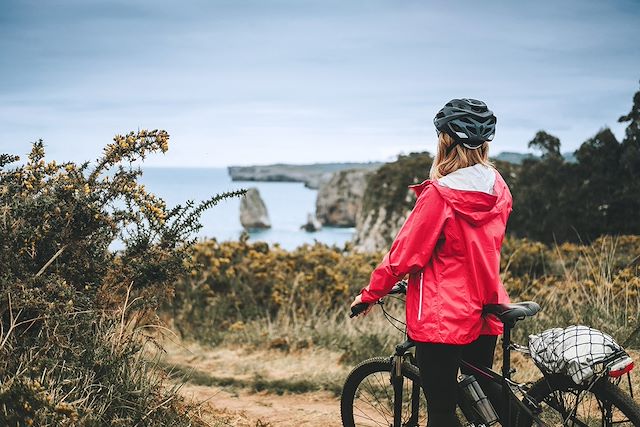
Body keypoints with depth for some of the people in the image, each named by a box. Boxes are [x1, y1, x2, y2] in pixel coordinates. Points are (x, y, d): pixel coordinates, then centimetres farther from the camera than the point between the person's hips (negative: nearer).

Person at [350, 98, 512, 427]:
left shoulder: (439, 194, -18)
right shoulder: (498, 189, 2)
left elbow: (404, 254, -13)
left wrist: (369, 294, -1)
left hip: (443, 317, -7)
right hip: (485, 313, 7)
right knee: (483, 394, 19)